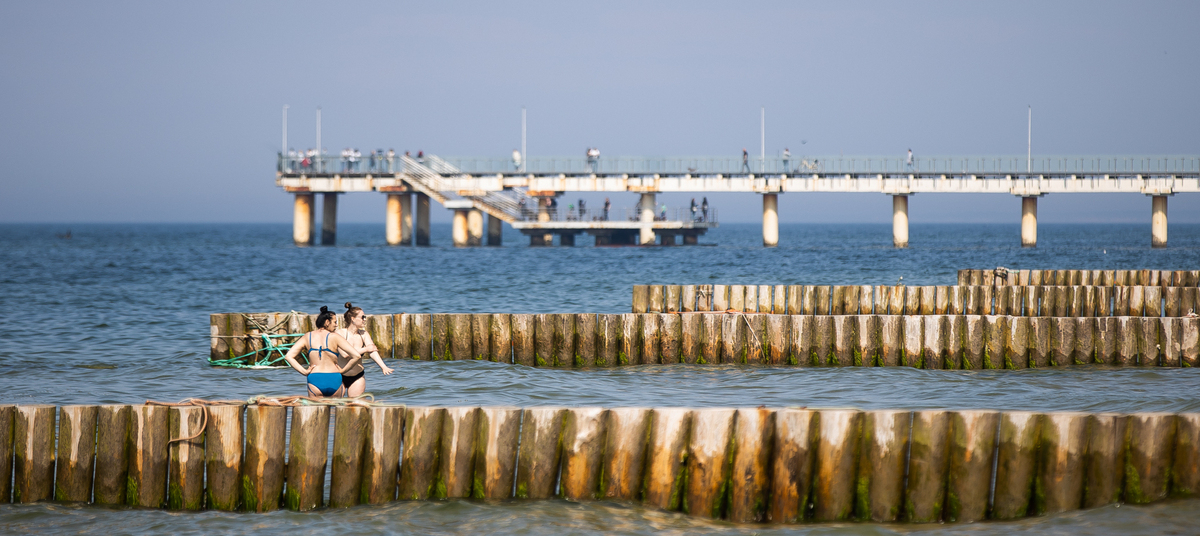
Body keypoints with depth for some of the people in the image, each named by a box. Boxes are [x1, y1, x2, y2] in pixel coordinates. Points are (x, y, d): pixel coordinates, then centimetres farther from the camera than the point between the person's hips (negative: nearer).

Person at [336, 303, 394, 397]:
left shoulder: (364, 334, 1)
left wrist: (383, 367, -31)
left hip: (357, 377, 4)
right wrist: (365, 349, -22)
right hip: (339, 376, -4)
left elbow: (373, 351, -14)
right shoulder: (341, 333, -15)